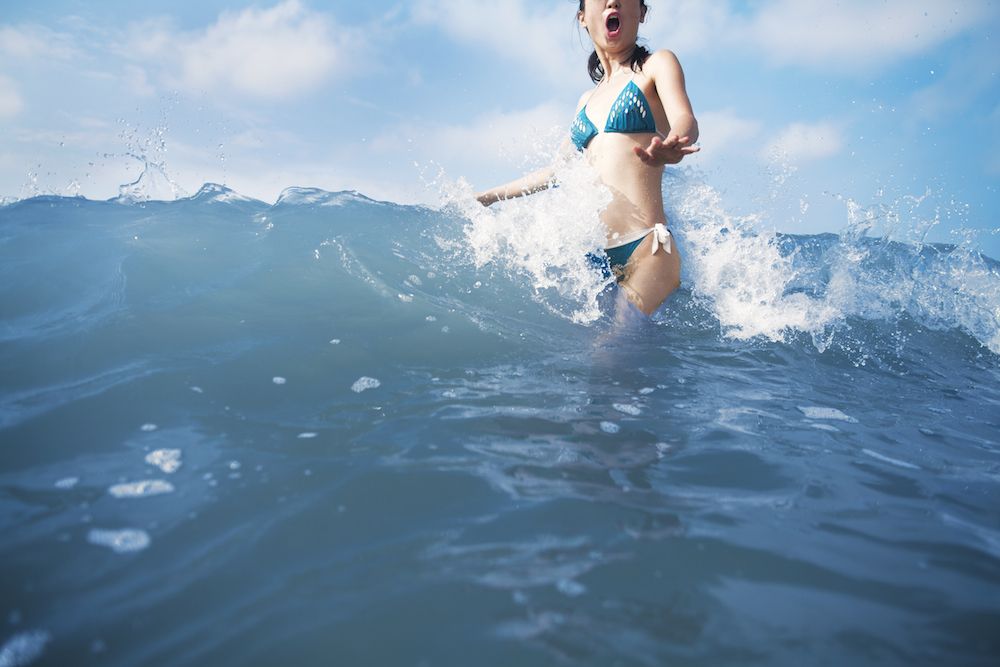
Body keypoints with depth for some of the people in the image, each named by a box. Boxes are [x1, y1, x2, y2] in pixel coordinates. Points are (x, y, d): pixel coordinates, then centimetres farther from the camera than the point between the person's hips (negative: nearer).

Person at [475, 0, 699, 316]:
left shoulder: (657, 65, 7)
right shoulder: (588, 100, 23)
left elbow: (686, 121, -13)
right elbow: (558, 170, 31)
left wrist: (670, 146, -38)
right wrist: (484, 197, 34)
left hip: (645, 247, -6)